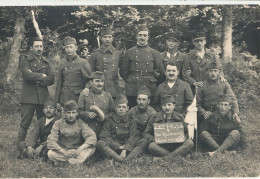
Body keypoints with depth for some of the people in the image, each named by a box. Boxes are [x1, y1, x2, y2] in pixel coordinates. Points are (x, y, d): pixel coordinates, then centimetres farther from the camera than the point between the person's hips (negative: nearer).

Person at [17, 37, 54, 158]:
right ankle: (20, 150, 2)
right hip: (28, 97, -4)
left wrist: (36, 79, -7)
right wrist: (42, 76, -3)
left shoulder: (46, 62, 17)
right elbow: (27, 75, -13)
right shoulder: (25, 60, 6)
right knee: (24, 124, -4)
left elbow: (51, 79, 4)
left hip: (43, 97, 4)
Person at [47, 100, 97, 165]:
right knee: (50, 154, -30)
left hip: (77, 151, 1)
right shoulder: (58, 124, -4)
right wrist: (64, 152, -26)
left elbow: (92, 137, -17)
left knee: (91, 148, -26)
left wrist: (80, 149, -30)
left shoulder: (81, 123, -4)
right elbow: (51, 141, -13)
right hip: (62, 151, -1)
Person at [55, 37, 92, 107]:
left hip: (77, 99, -4)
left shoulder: (83, 63, -2)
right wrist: (57, 101, 11)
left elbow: (90, 80, -1)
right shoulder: (62, 65, 11)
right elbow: (59, 84, 14)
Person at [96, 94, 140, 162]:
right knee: (100, 143, -28)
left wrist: (125, 150, -21)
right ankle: (121, 160, -44)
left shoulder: (131, 121, 12)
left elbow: (134, 136, -4)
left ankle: (128, 159, -45)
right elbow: (104, 136, -2)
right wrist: (118, 146, -14)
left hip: (127, 148, 1)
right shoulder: (109, 120, 10)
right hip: (113, 148, -1)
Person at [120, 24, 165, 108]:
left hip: (150, 91, 0)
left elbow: (161, 73, 11)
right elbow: (123, 71, 10)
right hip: (132, 91, 0)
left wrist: (152, 81, 9)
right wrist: (129, 81, 7)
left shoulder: (154, 53, 8)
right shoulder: (129, 52, 6)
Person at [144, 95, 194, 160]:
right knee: (151, 146, -32)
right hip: (161, 146, -1)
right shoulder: (154, 117, 4)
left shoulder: (179, 117, 7)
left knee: (190, 142, -26)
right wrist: (154, 140, -13)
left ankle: (162, 158, -31)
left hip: (177, 146, 1)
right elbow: (146, 133, 8)